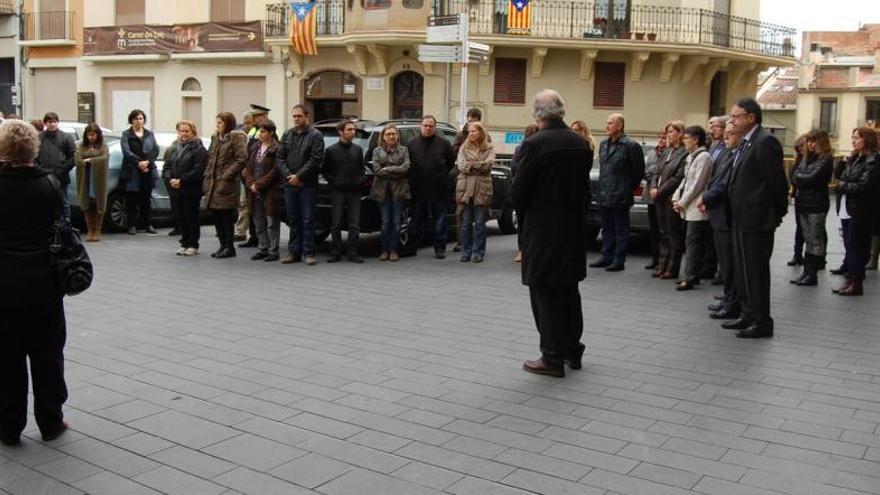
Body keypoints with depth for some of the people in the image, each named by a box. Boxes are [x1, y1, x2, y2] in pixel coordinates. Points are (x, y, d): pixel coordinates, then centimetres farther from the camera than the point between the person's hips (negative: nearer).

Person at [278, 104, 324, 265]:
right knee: (293, 220, 9)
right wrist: (288, 175, -7)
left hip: (307, 184, -5)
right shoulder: (287, 134, 13)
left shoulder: (315, 135, -3)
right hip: (289, 184, 5)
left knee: (308, 219, -2)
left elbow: (315, 160, -12)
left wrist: (298, 176, -14)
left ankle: (309, 252, 3)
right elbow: (280, 157, 8)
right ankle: (294, 252, 15)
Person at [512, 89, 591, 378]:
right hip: (574, 227, 6)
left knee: (545, 292, 3)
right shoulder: (581, 144, 2)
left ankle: (553, 357, 7)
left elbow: (519, 191, -12)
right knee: (569, 289, 17)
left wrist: (523, 210, 8)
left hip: (543, 229, -6)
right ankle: (572, 350, 27)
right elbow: (585, 186, 8)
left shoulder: (535, 144, -16)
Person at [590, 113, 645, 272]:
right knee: (607, 228, 14)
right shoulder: (604, 144, 12)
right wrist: (602, 186, 15)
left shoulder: (631, 145, -10)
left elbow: (639, 171, -6)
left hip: (620, 197, -7)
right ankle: (606, 257, 23)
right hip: (604, 196, 7)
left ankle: (619, 260, 7)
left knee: (621, 229, 2)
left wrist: (629, 189, -1)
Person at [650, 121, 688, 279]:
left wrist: (660, 191, -14)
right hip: (660, 199, 8)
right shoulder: (666, 152, 16)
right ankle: (663, 266, 17)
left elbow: (679, 177, -16)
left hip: (672, 199, -8)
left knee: (674, 234, -1)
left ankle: (672, 269, 5)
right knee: (663, 233, 11)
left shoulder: (684, 153, -10)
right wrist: (653, 187, -2)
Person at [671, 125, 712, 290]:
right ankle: (692, 275, 15)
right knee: (692, 242, 10)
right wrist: (676, 198, 6)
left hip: (697, 208, -9)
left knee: (692, 243, -9)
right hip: (688, 207, 9)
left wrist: (683, 202, -12)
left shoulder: (704, 156, -11)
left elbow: (697, 183, -15)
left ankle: (690, 278, -8)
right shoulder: (691, 156, 17)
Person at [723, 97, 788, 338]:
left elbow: (777, 182, -15)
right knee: (743, 270, 17)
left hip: (757, 220, -10)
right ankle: (748, 314, 29)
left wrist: (779, 213, -6)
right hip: (741, 219, 10)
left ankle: (762, 322, 8)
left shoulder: (765, 142, -16)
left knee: (756, 271, -2)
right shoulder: (745, 143, 13)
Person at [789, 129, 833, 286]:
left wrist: (798, 176, -3)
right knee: (808, 239, 10)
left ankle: (812, 274, 3)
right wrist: (802, 178, -9)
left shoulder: (825, 160, -9)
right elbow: (794, 177, 9)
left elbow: (811, 178, -18)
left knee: (815, 240, -1)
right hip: (803, 202, 7)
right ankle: (807, 271, 14)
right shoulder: (807, 158, 15)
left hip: (816, 205, -7)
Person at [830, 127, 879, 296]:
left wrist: (842, 185, -7)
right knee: (849, 246, 9)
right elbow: (841, 177, 13)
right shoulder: (853, 159, 16)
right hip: (846, 210, 7)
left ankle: (856, 283, 4)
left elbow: (862, 187, -16)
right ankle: (850, 278, 15)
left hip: (859, 212, -7)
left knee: (856, 248, -3)